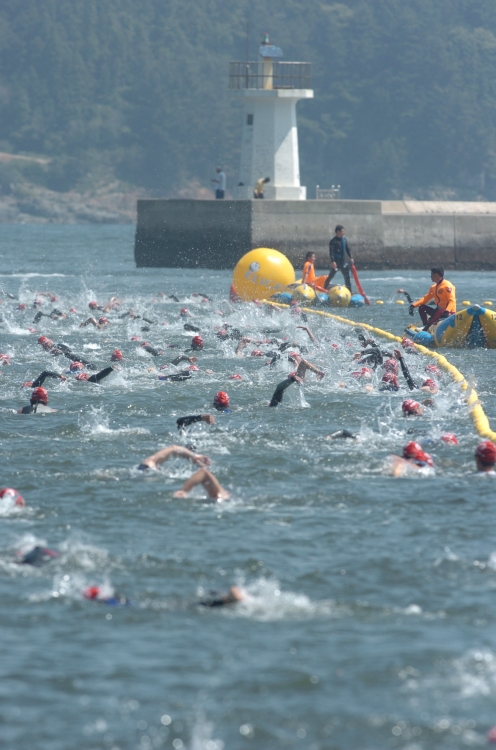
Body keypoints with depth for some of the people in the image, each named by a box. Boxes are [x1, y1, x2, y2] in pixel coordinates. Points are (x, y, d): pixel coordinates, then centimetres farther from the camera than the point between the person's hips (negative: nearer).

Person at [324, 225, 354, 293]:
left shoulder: (344, 239, 9)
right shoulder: (333, 241, -13)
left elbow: (348, 249, 15)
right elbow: (331, 252, -19)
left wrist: (351, 258, 5)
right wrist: (332, 261, -26)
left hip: (342, 261, 7)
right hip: (336, 261, -7)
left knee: (347, 276, 8)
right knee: (331, 275, -4)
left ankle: (349, 291, 14)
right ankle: (324, 289, 7)